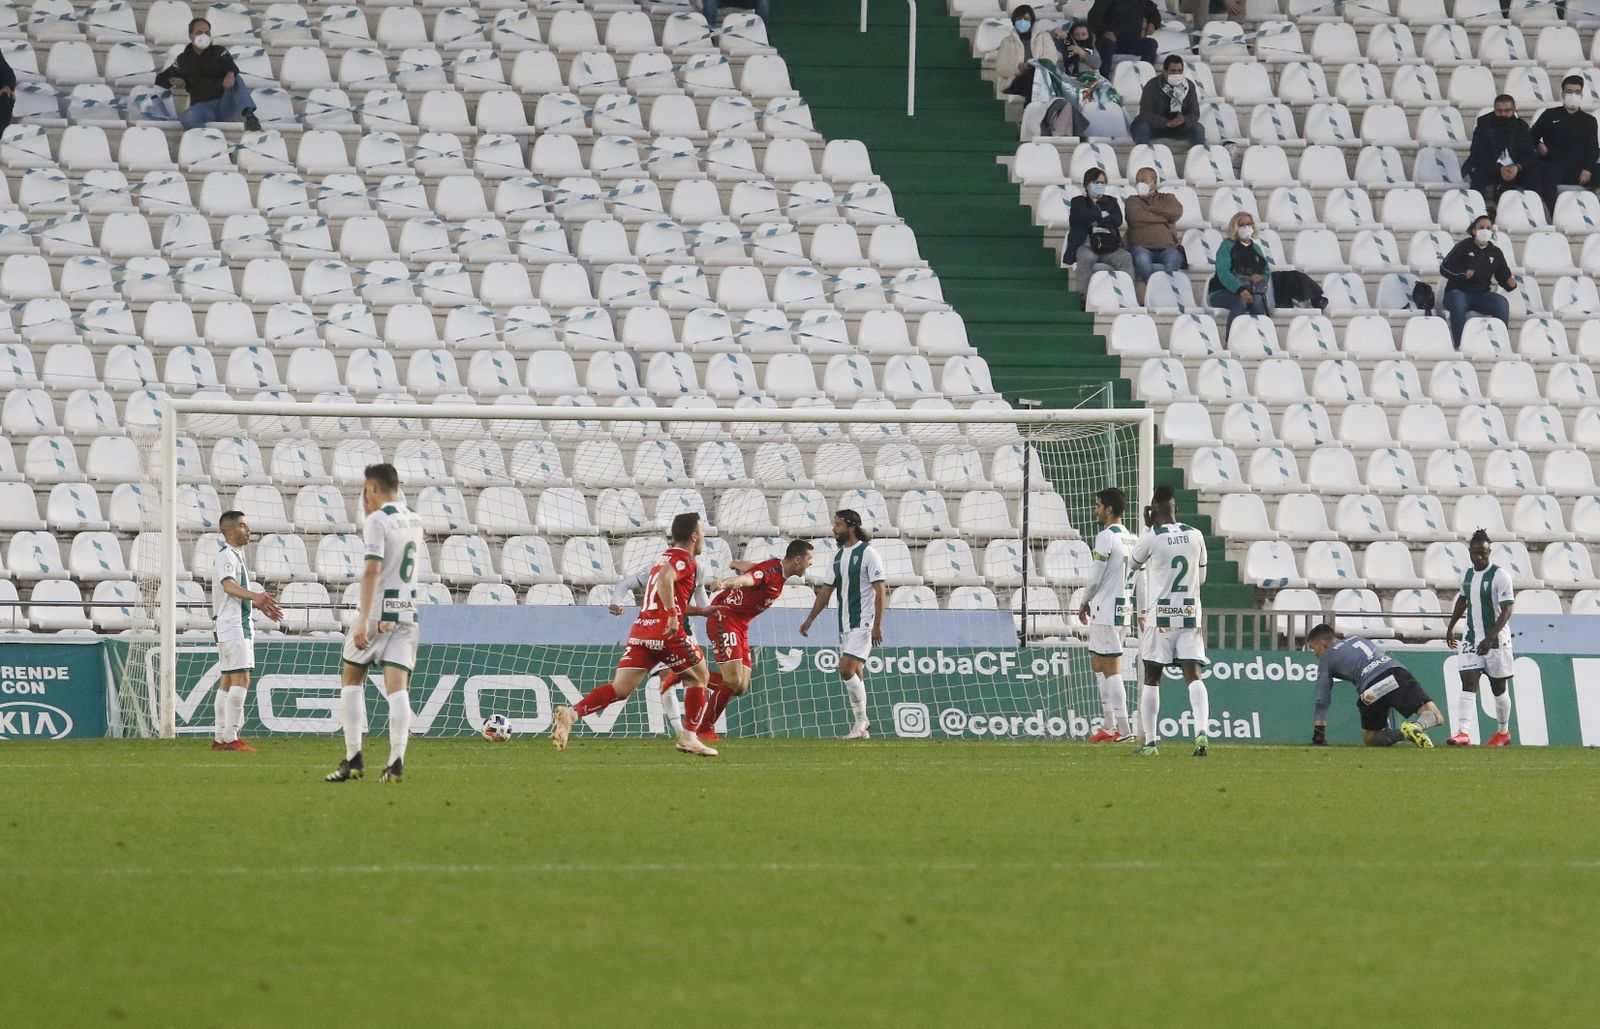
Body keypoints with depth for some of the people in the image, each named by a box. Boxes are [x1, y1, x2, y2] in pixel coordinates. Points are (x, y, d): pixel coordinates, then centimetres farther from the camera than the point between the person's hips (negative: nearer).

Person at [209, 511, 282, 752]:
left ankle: (220, 738, 14)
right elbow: (228, 585, -29)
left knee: (228, 681, 11)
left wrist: (261, 605, 33)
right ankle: (230, 738, -18)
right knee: (240, 679, -15)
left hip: (241, 624, 11)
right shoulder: (225, 555, -12)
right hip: (230, 624, -11)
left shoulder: (236, 555, 20)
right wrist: (254, 596, -43)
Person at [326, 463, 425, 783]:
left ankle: (353, 759, 3)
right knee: (398, 688, -2)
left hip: (377, 612, -6)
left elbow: (373, 569, -20)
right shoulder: (414, 520, 12)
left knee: (352, 679, 9)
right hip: (407, 613, 6)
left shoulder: (377, 521, -10)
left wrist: (363, 620, -24)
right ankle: (396, 761, -16)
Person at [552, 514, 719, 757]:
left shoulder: (665, 557, 26)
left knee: (620, 689, -2)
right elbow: (665, 579, -25)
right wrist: (672, 615, -26)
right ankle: (688, 737, 11)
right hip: (667, 633, -7)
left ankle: (572, 713, -24)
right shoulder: (684, 560, -3)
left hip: (640, 631, 7)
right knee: (699, 676, 14)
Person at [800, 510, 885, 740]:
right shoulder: (838, 556, 13)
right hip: (845, 624, 8)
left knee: (847, 669, -18)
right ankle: (861, 726, 13)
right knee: (854, 675, 8)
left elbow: (880, 591, -12)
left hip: (863, 623, -8)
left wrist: (877, 625, -18)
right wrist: (810, 619, 15)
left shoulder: (867, 554, -9)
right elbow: (827, 591, 19)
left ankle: (861, 719, -7)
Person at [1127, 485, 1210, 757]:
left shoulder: (1151, 537, -8)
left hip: (1160, 617, -2)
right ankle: (1202, 731, -26)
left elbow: (1133, 562, 13)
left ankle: (1149, 741, 8)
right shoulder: (1195, 536, 3)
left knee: (1151, 679, 9)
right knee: (1194, 676, -4)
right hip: (1191, 616, 2)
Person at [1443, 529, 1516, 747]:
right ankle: (1463, 733, -20)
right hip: (1471, 638, 5)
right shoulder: (1467, 575, 7)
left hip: (1496, 640, -5)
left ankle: (1503, 732, 28)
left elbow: (1507, 611, -19)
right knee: (1468, 684, -9)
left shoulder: (1500, 576, -14)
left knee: (1499, 687, 9)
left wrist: (1490, 638, -28)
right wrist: (1451, 627, 32)